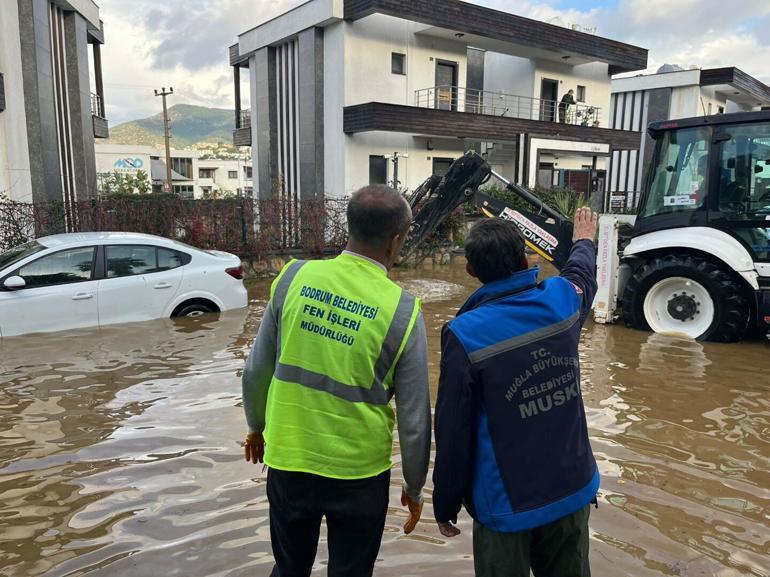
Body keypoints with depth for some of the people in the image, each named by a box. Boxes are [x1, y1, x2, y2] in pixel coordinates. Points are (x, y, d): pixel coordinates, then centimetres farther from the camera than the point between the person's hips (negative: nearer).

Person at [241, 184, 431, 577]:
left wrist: (257, 425, 18)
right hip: (359, 471, -2)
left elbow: (257, 370, 0)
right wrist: (414, 487, 7)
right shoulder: (402, 311, -16)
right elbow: (414, 419, -9)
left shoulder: (294, 277, -10)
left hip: (288, 459, 2)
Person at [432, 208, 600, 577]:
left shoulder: (465, 334, -21)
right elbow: (582, 273, 19)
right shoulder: (562, 299, -7)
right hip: (573, 488, 5)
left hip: (507, 502, -4)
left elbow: (452, 432, -16)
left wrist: (445, 505, -1)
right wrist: (584, 240, 42)